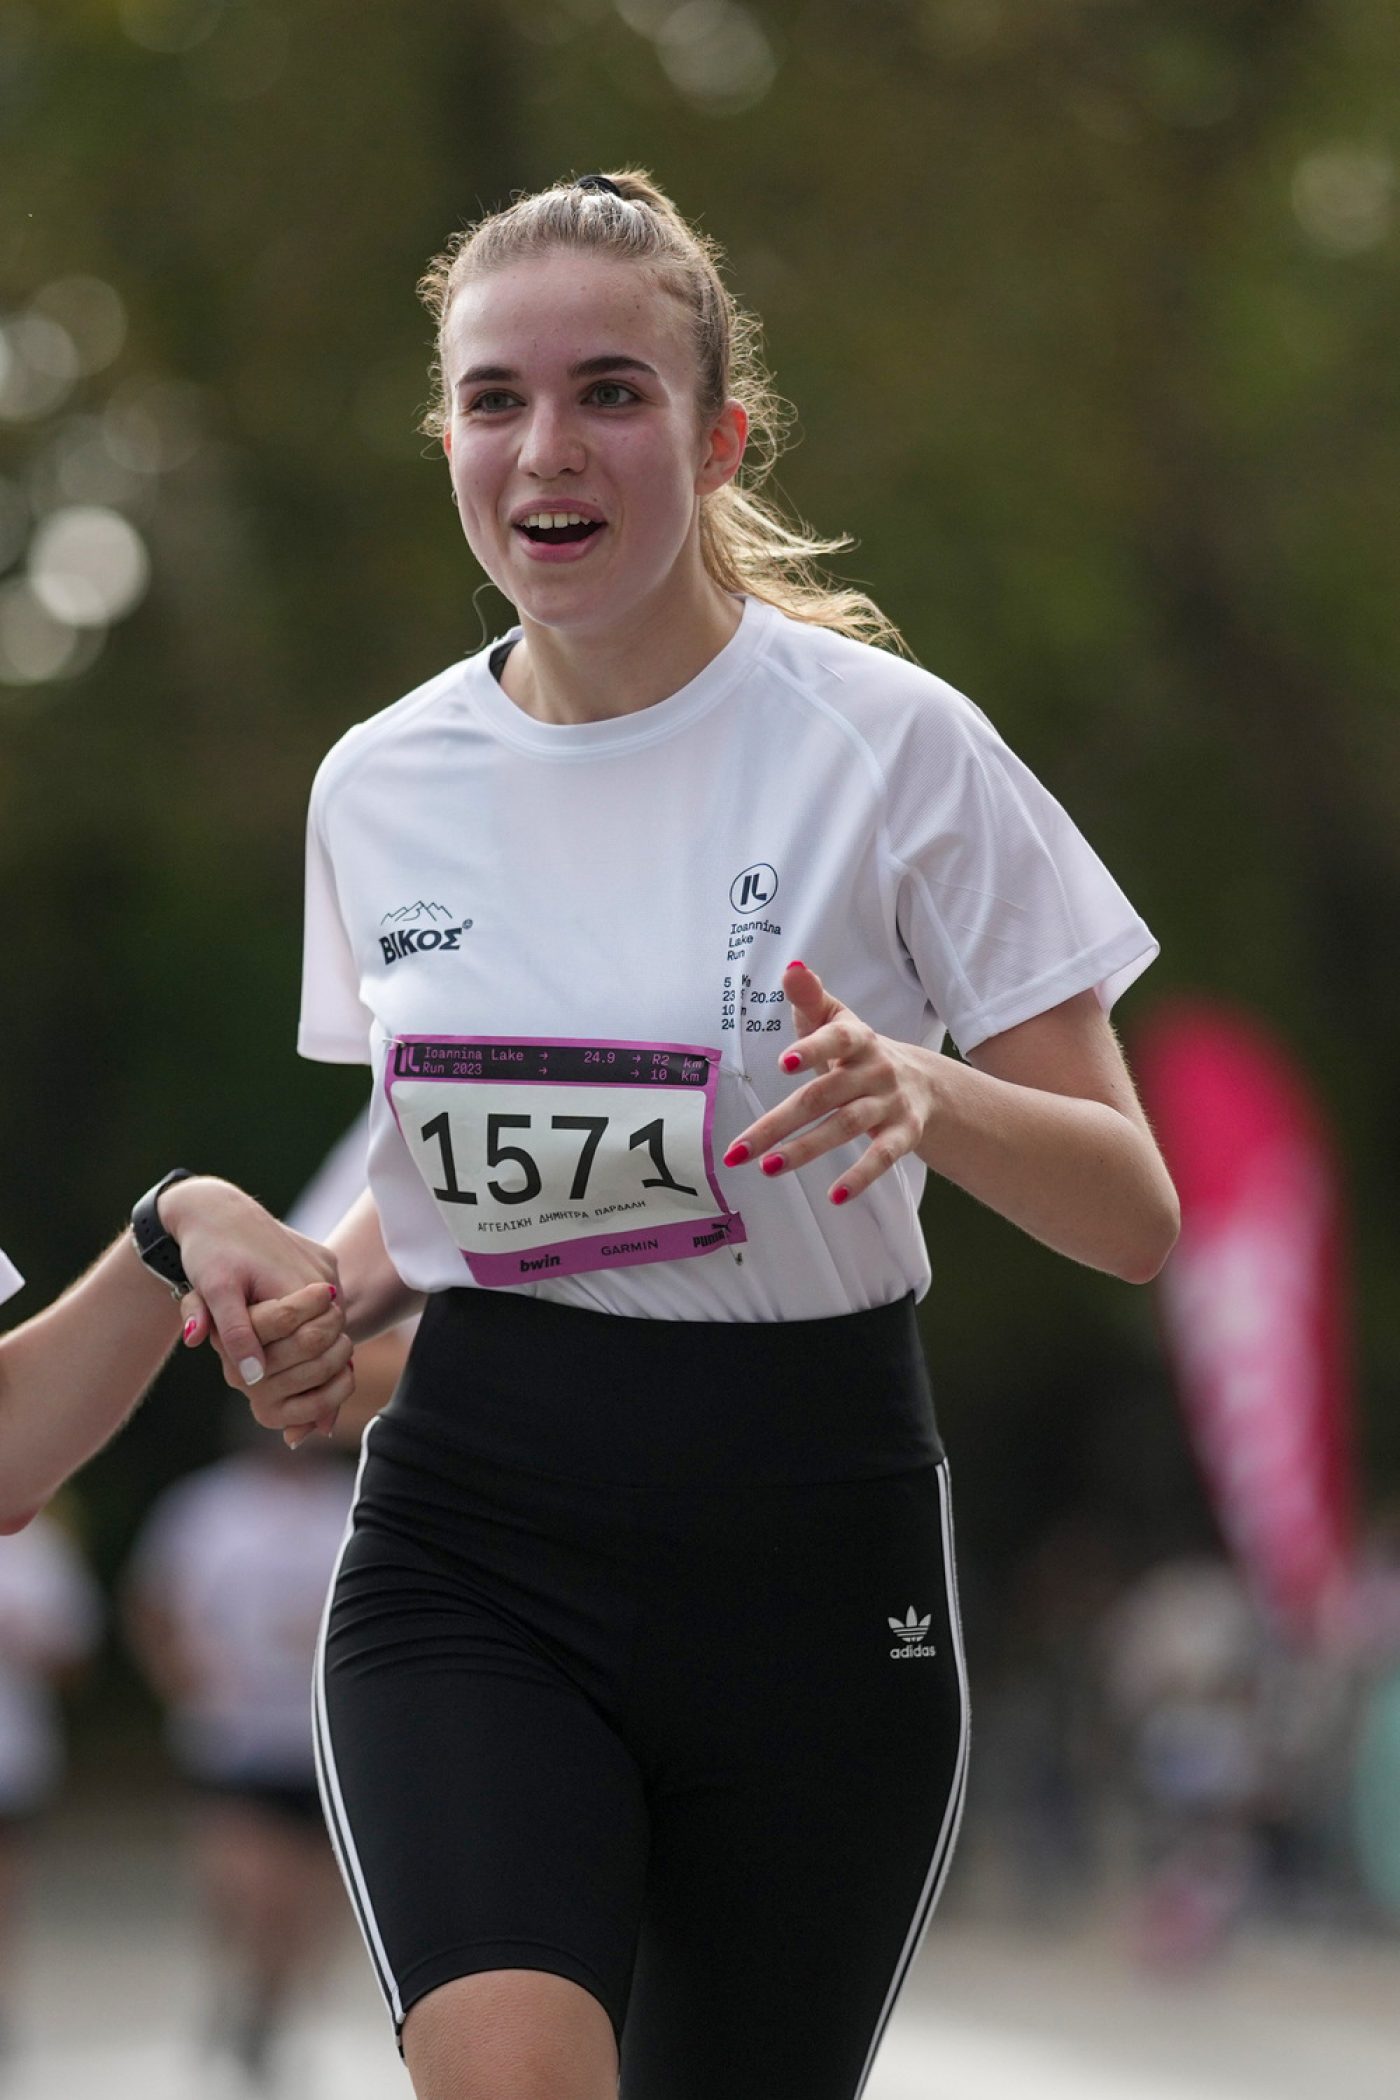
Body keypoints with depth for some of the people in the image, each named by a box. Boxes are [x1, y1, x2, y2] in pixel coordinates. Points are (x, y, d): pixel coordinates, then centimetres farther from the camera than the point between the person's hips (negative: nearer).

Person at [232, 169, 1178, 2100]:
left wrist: (927, 1095, -24)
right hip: (470, 1547, 2)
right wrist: (327, 1303, 0)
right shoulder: (379, 787, 6)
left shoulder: (889, 744, -6)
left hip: (810, 1556, -1)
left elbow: (1134, 1216, -4)